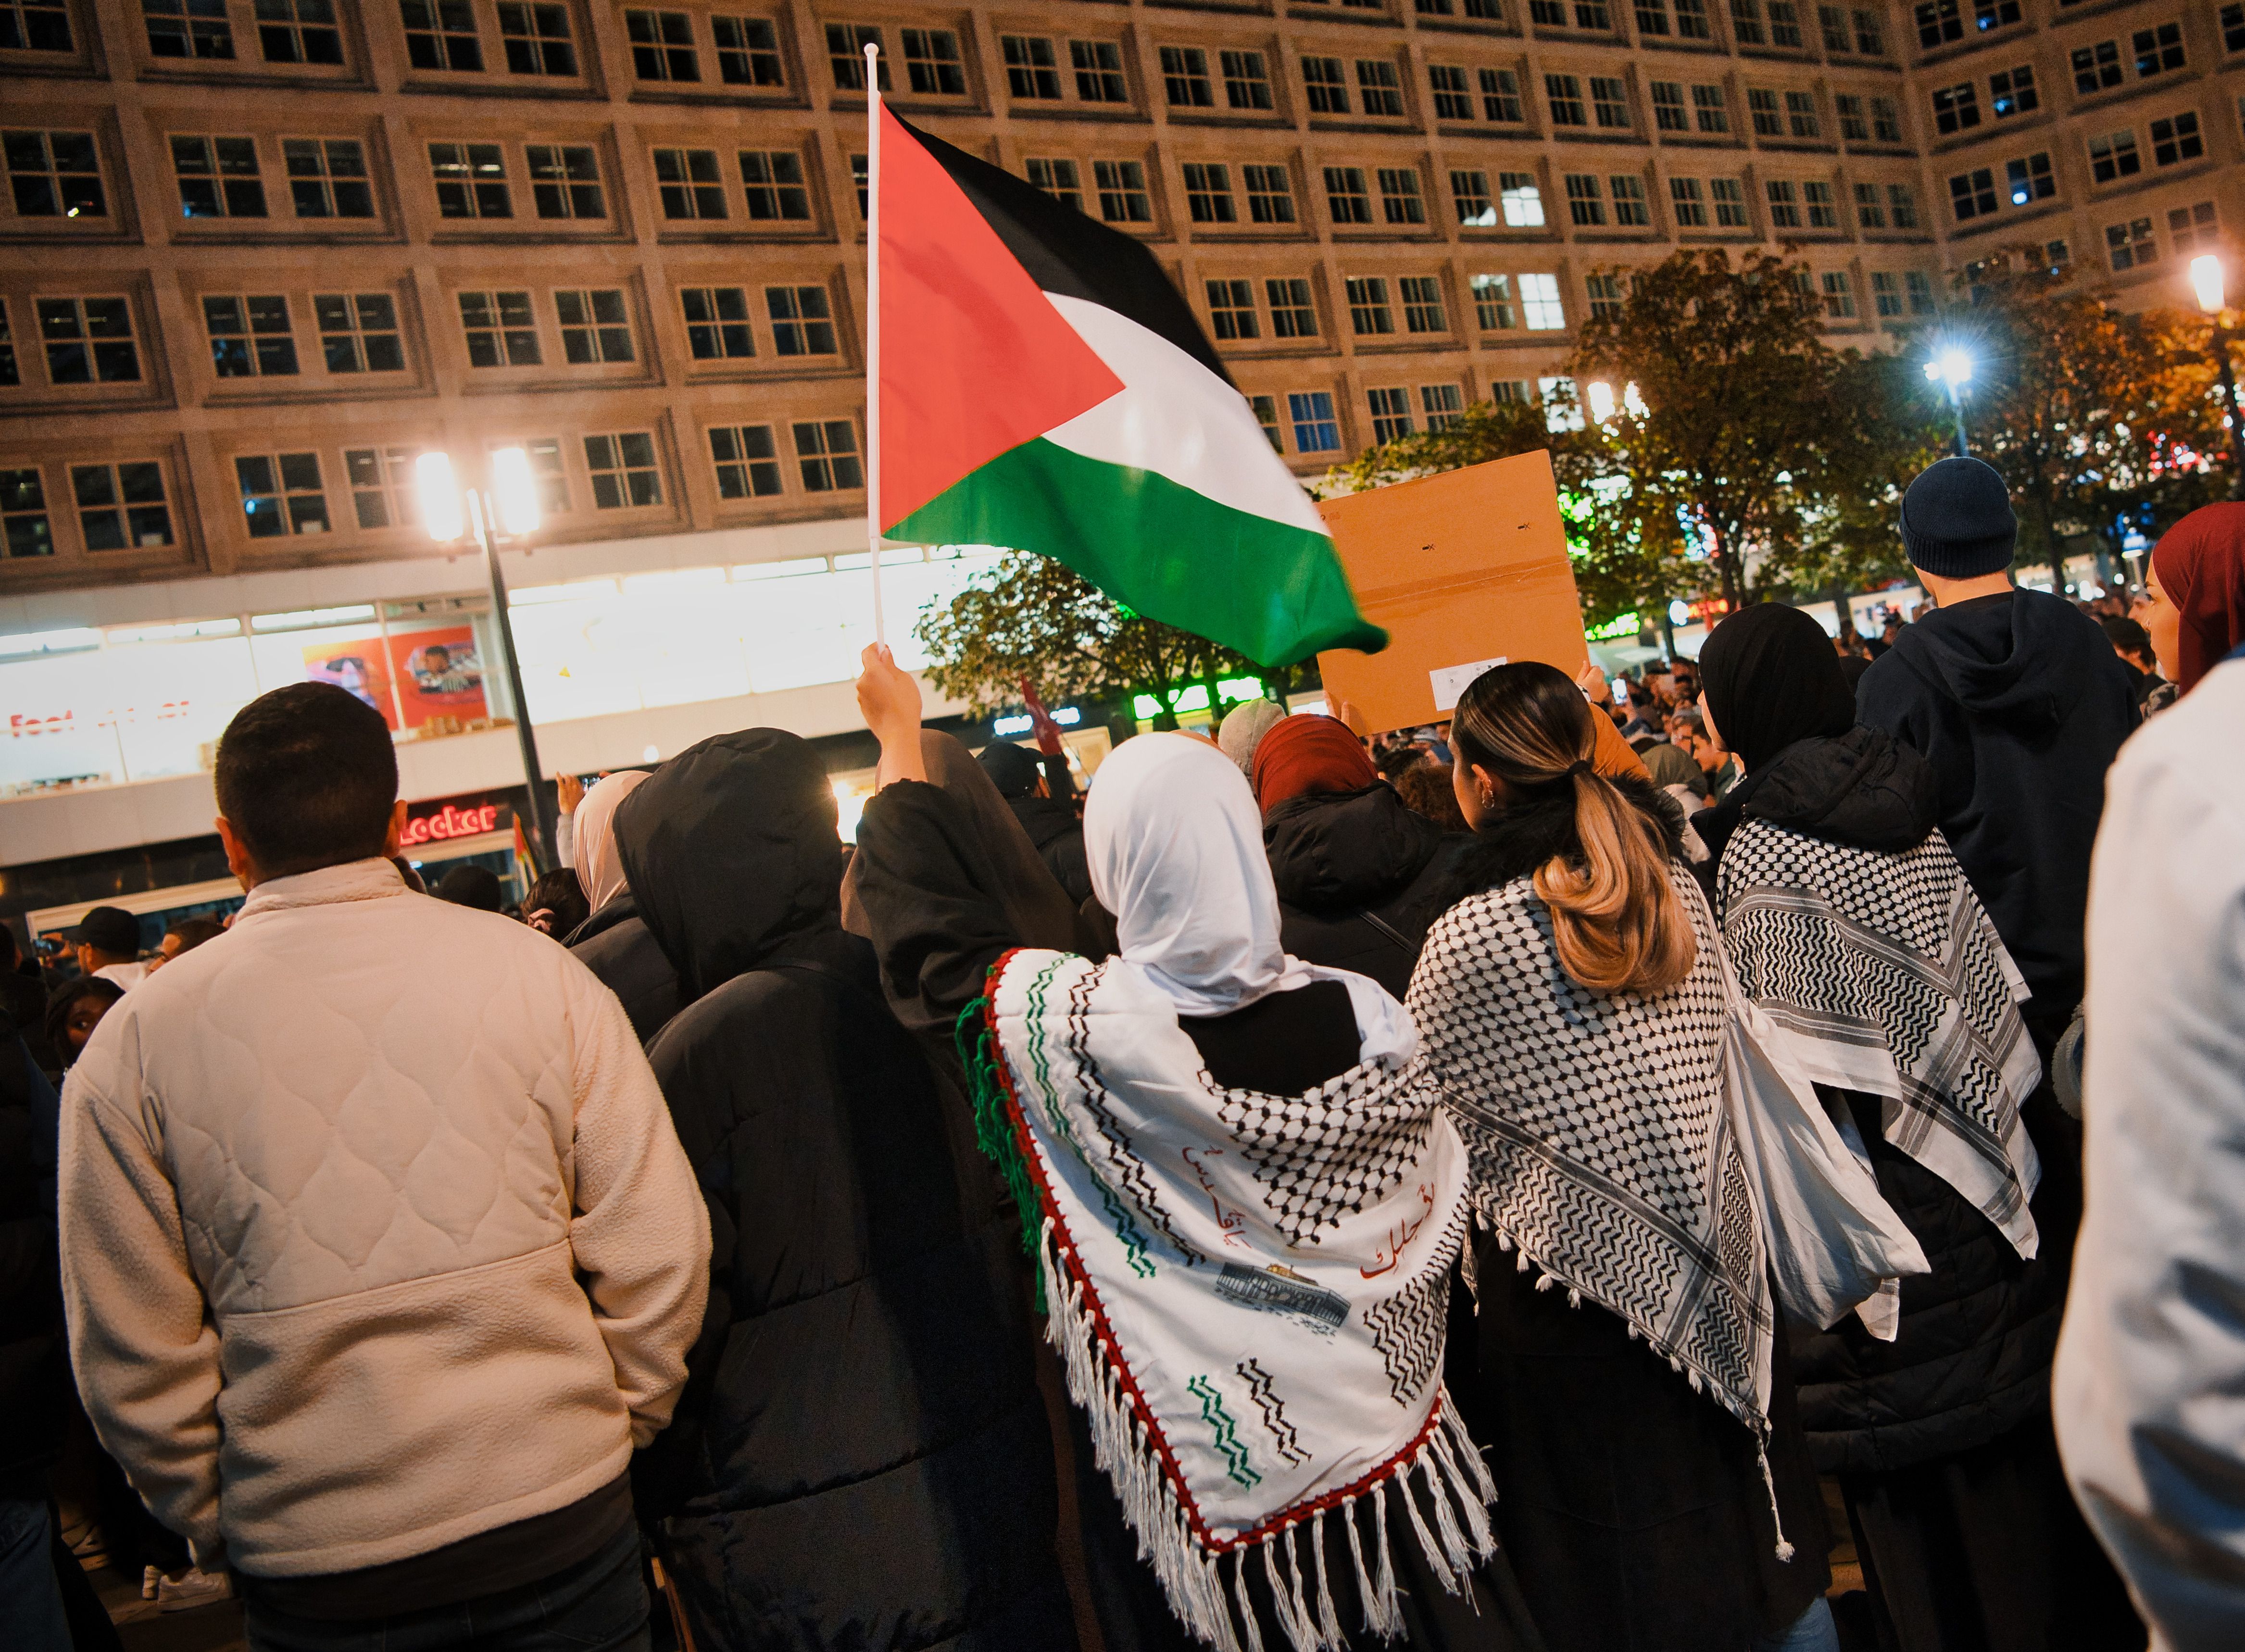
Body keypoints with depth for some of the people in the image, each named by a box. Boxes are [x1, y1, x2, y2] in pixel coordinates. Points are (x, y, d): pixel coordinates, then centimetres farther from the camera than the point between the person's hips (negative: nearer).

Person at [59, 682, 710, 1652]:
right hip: (565, 1526, 0)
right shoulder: (536, 973, -7)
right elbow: (657, 1255, -7)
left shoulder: (133, 1043, -7)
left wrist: (216, 1530, 12)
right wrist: (615, 1431, 9)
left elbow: (130, 1362, -4)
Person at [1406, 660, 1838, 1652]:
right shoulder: (1675, 886, -2)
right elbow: (1714, 1061, 11)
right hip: (1716, 1261, 5)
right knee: (1756, 1522, 22)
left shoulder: (1467, 944, -19)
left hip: (1579, 1278, -5)